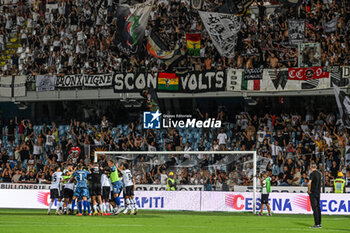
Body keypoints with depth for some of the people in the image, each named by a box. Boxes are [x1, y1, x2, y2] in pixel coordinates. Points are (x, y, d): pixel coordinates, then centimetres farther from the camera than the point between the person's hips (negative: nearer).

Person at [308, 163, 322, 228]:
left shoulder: (312, 174, -13)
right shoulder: (319, 174, 10)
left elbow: (309, 183, -22)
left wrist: (309, 190, -8)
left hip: (313, 193, -7)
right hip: (318, 192, 7)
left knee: (314, 208, -7)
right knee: (318, 207, 12)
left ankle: (317, 224, -10)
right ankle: (319, 223, 14)